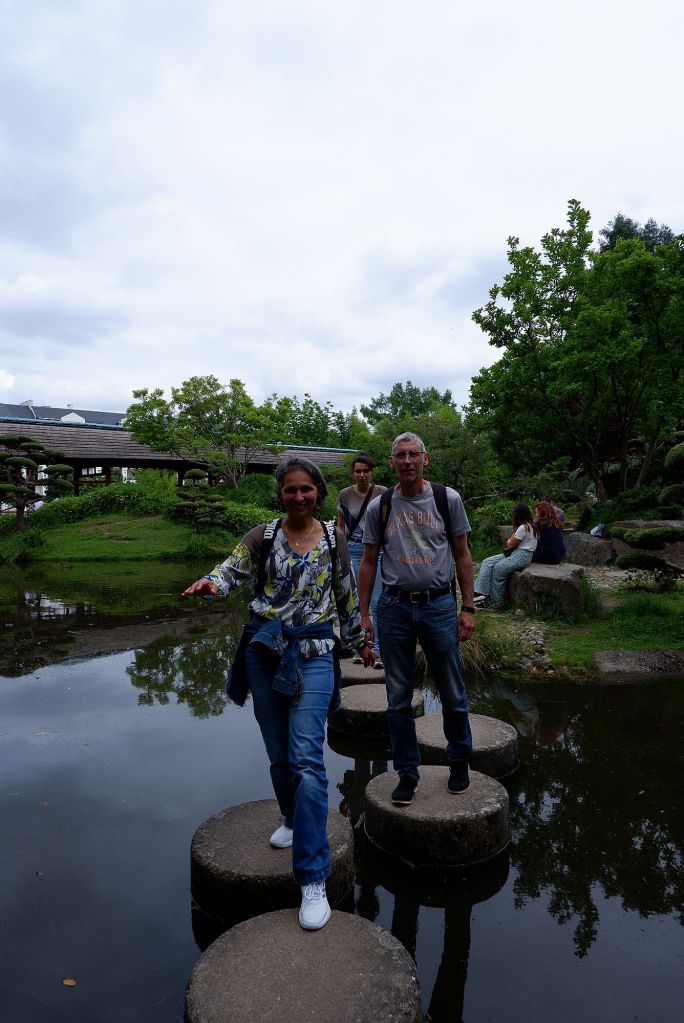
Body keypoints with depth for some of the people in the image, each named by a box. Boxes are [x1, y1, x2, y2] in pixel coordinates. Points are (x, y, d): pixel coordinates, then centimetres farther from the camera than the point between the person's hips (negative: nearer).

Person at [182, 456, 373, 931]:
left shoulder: (334, 540, 2)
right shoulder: (263, 537, 1)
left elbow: (347, 596, 12)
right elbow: (232, 570, -11)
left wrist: (361, 640, 20)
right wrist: (211, 583, -34)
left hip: (313, 655, -2)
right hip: (264, 653, 2)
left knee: (307, 758, -10)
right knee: (279, 753, 16)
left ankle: (313, 879, -3)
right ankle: (293, 818, 45)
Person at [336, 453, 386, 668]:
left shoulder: (382, 494, -1)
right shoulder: (345, 495, 4)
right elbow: (340, 527, 12)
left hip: (378, 550, -2)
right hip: (354, 550, 2)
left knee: (377, 602, -5)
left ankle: (378, 650, 2)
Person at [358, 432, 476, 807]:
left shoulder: (447, 499, 2)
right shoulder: (378, 507, 3)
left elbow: (463, 555, 5)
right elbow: (368, 563, 7)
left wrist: (468, 609, 1)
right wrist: (363, 614, 3)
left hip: (439, 606, -1)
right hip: (393, 607, 1)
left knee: (452, 693, 9)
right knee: (398, 697, 8)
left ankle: (459, 761, 32)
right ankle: (407, 772, 24)